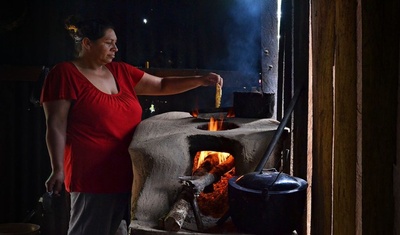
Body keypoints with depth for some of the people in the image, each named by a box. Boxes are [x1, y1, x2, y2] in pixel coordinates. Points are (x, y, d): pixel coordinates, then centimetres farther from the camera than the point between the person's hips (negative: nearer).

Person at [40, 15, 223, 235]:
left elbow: (162, 86, 15)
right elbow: (56, 125, -10)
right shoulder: (64, 74, -6)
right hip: (92, 177, -7)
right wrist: (58, 170, -17)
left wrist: (200, 80, 4)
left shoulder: (122, 72, 12)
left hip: (125, 174, 7)